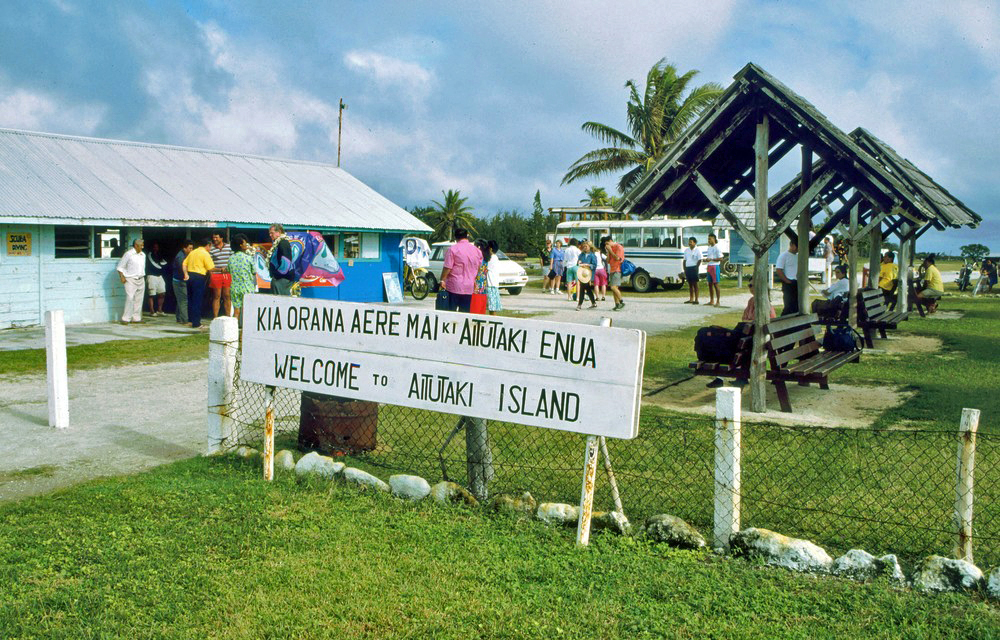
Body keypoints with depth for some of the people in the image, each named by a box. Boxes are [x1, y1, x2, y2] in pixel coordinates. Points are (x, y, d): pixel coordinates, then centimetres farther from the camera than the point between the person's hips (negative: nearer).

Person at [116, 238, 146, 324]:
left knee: (139, 299, 5)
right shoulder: (128, 254, -6)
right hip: (130, 280, -6)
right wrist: (122, 277, -12)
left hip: (141, 280, 6)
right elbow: (120, 267, -3)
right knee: (130, 299, -12)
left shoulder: (143, 255, 13)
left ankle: (136, 318, 11)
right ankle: (126, 318, -8)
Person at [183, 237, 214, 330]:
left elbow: (184, 264, 11)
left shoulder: (192, 252, 15)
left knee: (190, 299, 15)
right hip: (199, 278, -8)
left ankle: (191, 321, 22)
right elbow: (211, 268, -10)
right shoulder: (205, 254, -7)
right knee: (197, 301, -4)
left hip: (190, 276, 8)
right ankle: (196, 323, -3)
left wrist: (186, 274, 4)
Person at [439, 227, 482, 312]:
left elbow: (447, 268, -13)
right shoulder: (477, 250, 8)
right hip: (469, 287, 4)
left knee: (451, 312, 0)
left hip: (454, 286, -4)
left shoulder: (452, 249, -9)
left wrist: (442, 280, -3)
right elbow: (478, 268, 18)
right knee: (465, 313, 8)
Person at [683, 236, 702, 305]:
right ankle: (691, 299, 15)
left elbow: (699, 260, -7)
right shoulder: (686, 250, 14)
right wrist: (684, 269, 10)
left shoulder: (697, 250, -3)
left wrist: (696, 268, -12)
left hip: (694, 268, -6)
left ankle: (696, 300, -3)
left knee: (695, 284, -4)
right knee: (690, 284, 10)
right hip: (687, 268, 6)